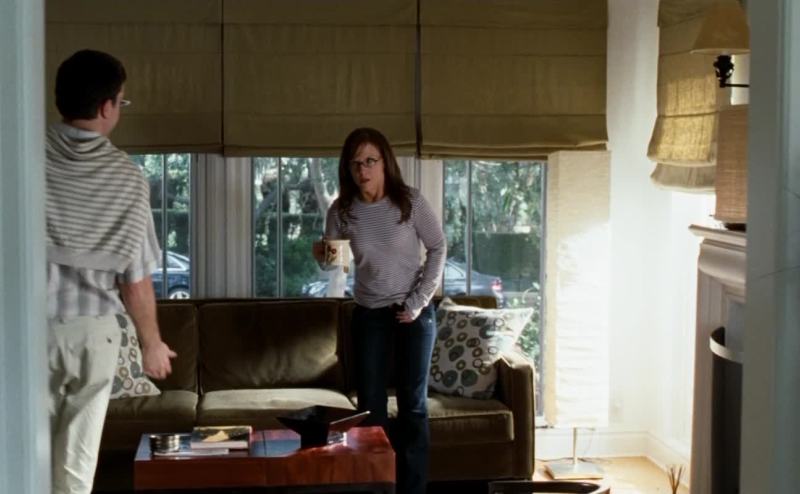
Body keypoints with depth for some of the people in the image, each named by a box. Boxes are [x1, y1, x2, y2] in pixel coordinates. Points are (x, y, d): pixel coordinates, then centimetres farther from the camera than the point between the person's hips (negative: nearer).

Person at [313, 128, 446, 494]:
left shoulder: (410, 202, -13)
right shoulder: (342, 210, -7)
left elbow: (438, 248, -4)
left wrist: (418, 301, -10)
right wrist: (322, 255, -22)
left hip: (413, 312, -2)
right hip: (368, 315, 2)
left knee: (413, 403, 3)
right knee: (370, 404, 5)